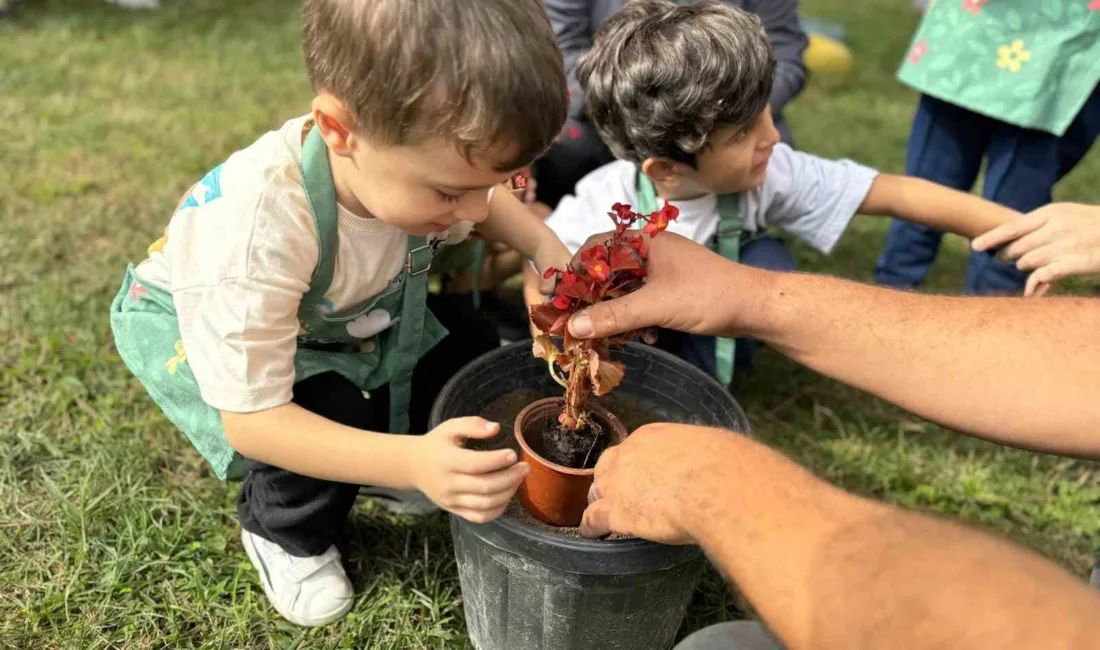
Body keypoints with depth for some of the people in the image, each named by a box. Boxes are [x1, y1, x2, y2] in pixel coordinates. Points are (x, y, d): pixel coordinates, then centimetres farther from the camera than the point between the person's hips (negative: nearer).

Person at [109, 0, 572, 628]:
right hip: (192, 322, -5)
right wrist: (412, 461, -51)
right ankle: (284, 534, 3)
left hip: (332, 312, 6)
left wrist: (549, 250, -22)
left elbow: (486, 202, -1)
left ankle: (373, 470, 19)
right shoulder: (259, 229, -46)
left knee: (465, 344, -5)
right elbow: (250, 422, -39)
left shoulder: (428, 156, -28)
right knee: (326, 409, -31)